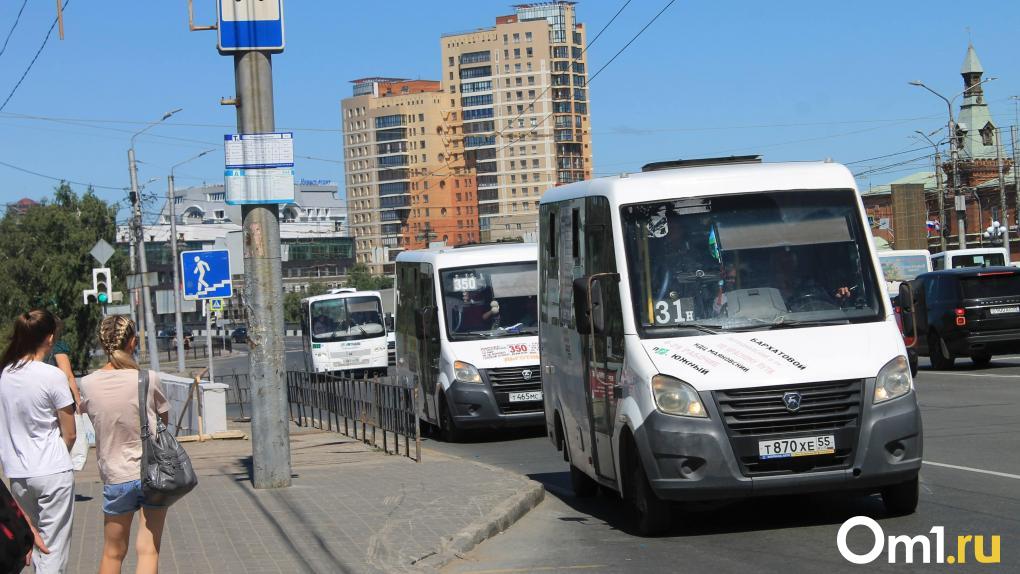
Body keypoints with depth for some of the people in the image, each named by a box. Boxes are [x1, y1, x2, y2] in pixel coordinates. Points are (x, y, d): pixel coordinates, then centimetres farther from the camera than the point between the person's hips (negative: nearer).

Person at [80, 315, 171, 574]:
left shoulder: (88, 384, -7)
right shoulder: (148, 379, -11)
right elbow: (165, 420, 3)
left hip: (116, 477, 2)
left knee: (113, 553, 17)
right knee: (148, 550, 2)